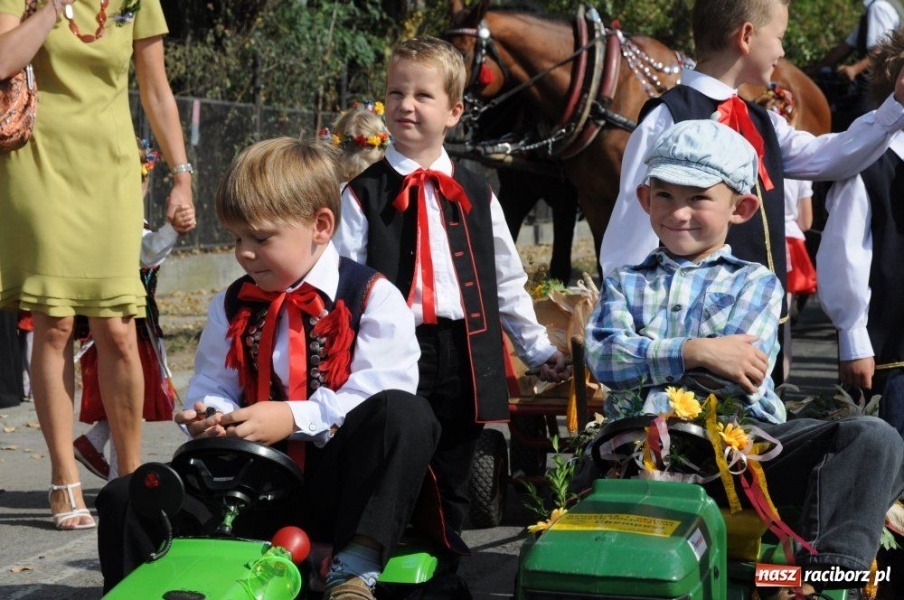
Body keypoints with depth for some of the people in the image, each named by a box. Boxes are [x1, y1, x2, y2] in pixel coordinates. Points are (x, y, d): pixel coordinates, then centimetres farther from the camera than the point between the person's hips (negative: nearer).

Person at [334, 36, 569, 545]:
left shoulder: (475, 194, 10)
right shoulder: (363, 194, 1)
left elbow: (507, 281, 15)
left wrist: (538, 348, 17)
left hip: (463, 357, 2)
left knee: (451, 485, 9)